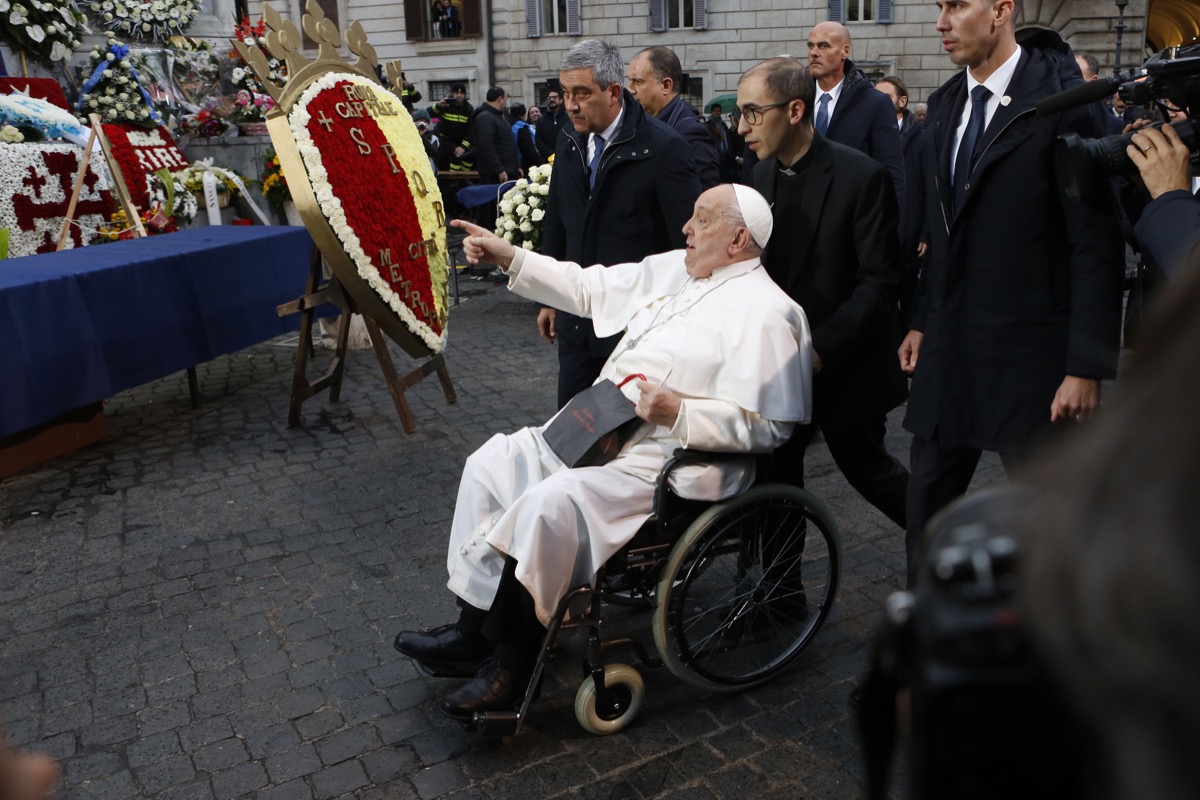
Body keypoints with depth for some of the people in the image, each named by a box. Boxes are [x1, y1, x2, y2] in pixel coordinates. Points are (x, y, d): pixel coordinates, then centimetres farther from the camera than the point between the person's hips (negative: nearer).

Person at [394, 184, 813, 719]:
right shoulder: (674, 269, 13)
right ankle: (474, 627, 5)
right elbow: (589, 288, 17)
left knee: (549, 503, -29)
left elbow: (766, 425, -18)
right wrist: (508, 258, 11)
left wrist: (678, 412, -27)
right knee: (491, 463, 2)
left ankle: (512, 664, -11)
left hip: (659, 463, -9)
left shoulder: (765, 313, -12)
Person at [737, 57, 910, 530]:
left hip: (843, 364, -5)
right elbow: (761, 268, 9)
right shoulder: (761, 175, 3)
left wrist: (822, 348, -24)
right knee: (774, 471, 6)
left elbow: (879, 282, -18)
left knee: (866, 468, 10)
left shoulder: (862, 176, -16)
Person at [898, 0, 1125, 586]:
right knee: (927, 501, 13)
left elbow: (1097, 245, -14)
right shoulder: (946, 104, 10)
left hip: (1030, 355, -6)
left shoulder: (1062, 100, -12)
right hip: (950, 348, 7)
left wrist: (1088, 365, -16)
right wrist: (923, 320, 14)